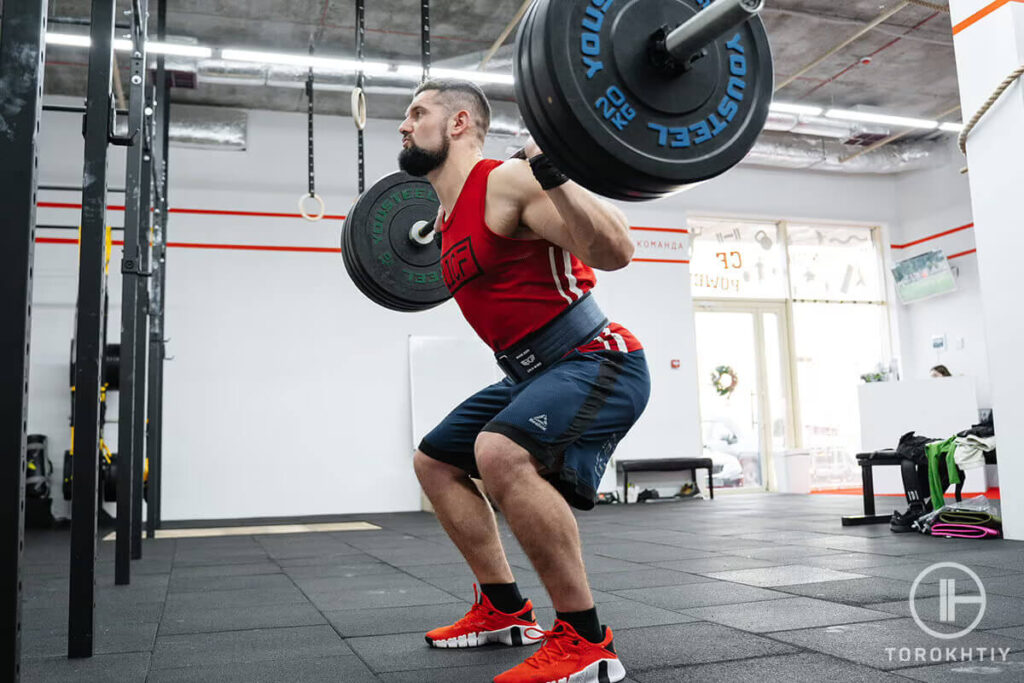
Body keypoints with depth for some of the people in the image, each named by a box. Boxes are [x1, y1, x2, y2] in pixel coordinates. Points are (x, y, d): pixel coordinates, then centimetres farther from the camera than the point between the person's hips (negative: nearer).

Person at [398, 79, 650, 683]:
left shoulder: (507, 181, -17)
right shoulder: (450, 212, 11)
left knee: (502, 453, -36)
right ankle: (505, 610, 24)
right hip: (537, 372, 10)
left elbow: (614, 251, -27)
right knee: (435, 461, 18)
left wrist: (552, 170, -34)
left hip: (600, 362, -10)